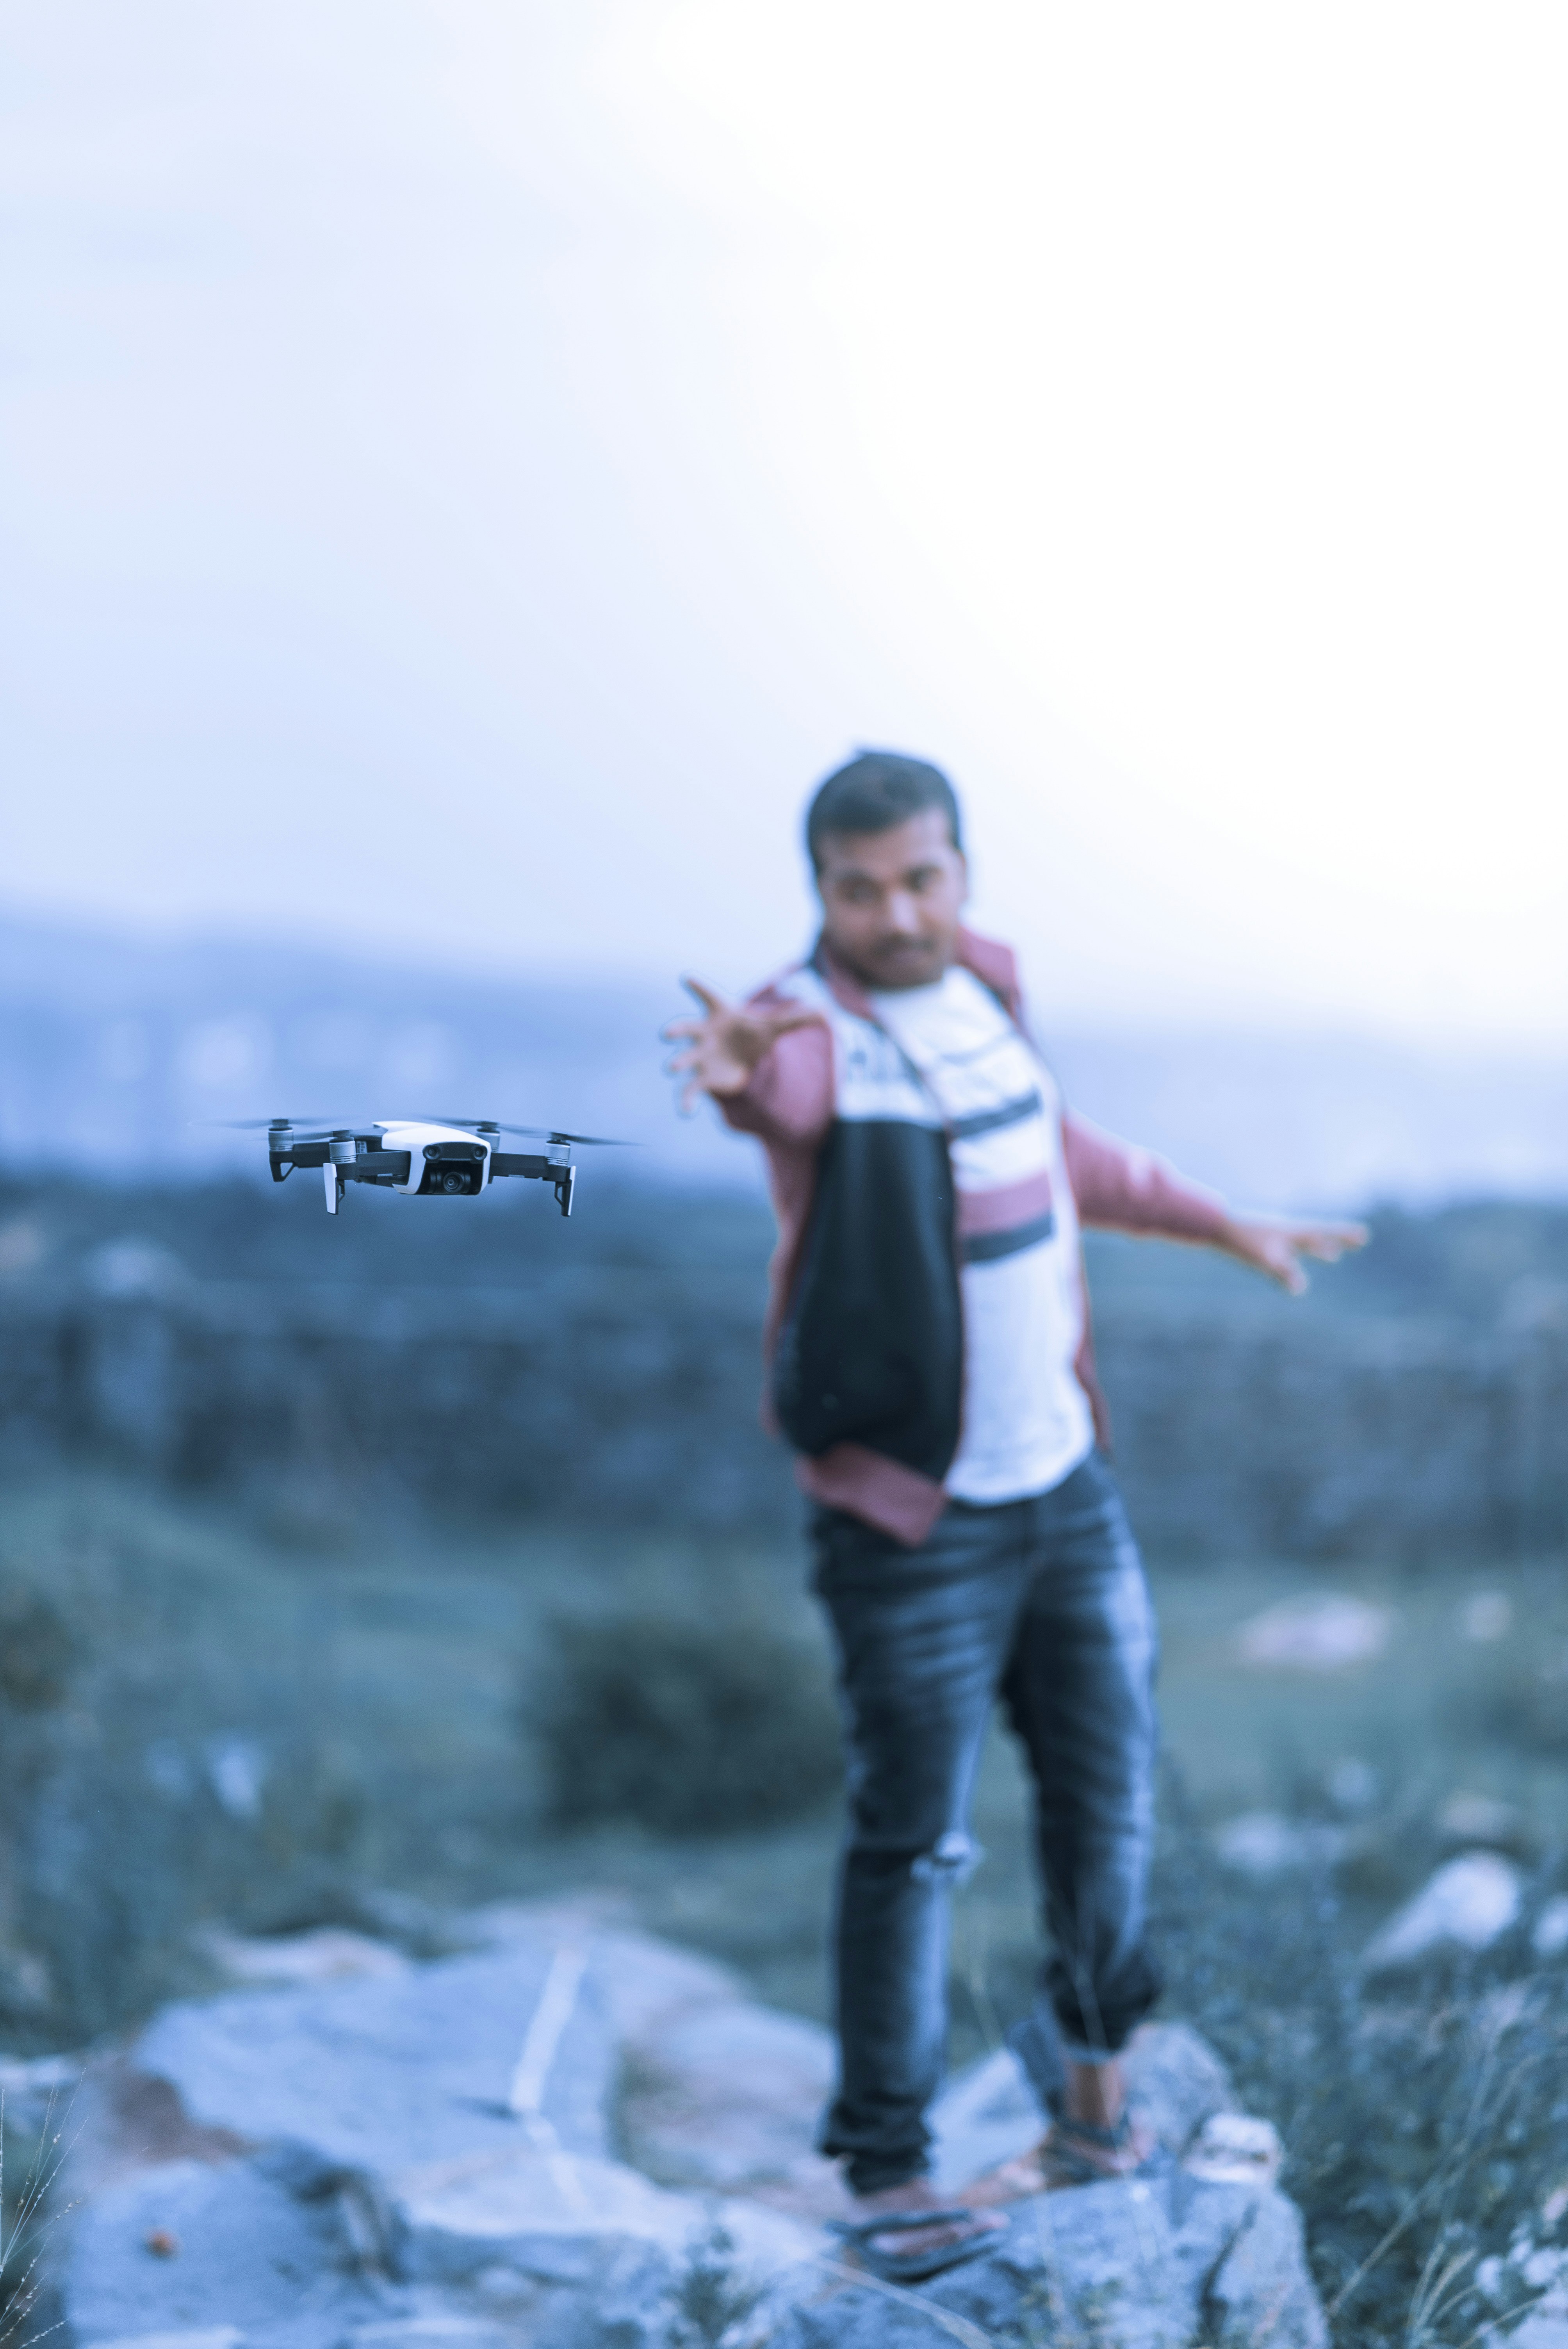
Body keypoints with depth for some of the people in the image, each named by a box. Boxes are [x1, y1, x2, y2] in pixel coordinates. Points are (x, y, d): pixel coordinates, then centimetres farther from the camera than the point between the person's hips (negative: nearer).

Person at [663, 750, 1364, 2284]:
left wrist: (1226, 1227, 33)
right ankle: (884, 2167, 12)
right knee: (909, 1847, -2)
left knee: (1109, 1796, 16)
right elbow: (780, 1086, -43)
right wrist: (737, 1069, -67)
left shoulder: (984, 988, 5)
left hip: (1068, 1484, 7)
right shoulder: (815, 1030, -17)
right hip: (912, 1522, -6)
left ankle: (1089, 2052, 40)